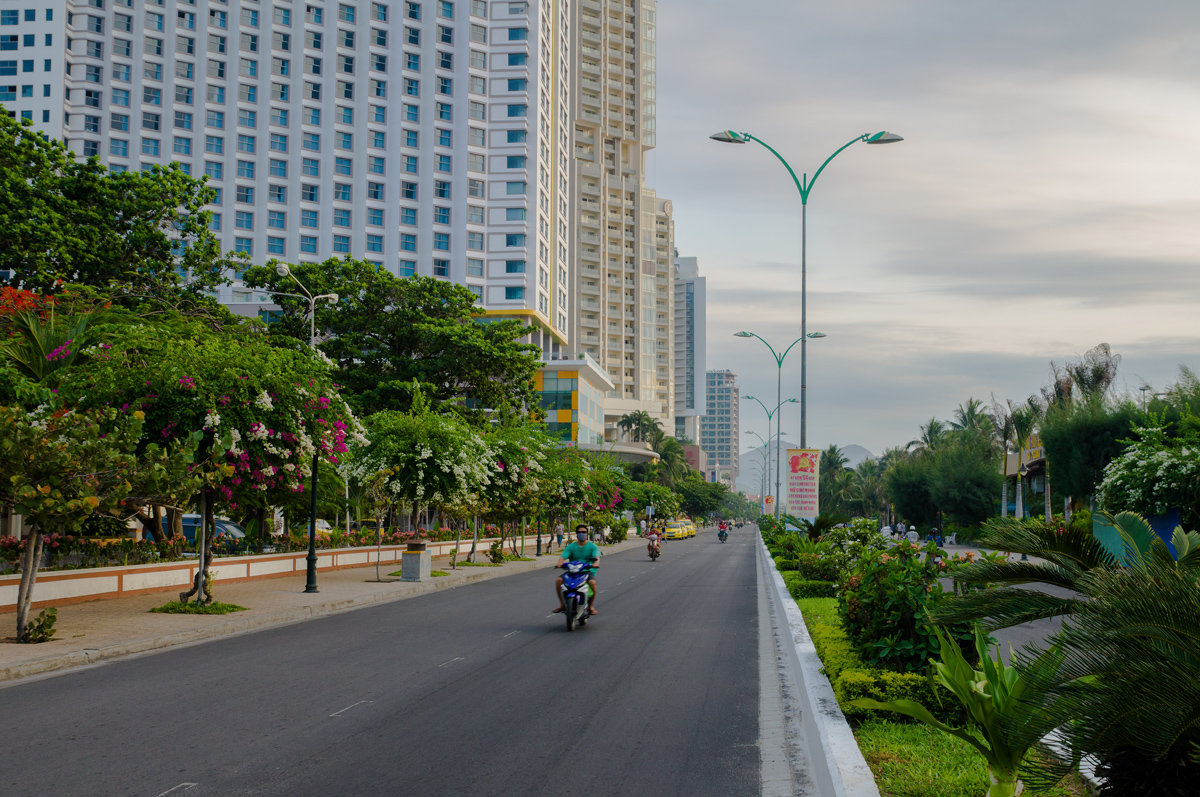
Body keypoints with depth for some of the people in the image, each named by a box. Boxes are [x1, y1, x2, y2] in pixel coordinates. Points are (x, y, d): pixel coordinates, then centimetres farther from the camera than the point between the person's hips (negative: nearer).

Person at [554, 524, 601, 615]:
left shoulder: (592, 546, 5)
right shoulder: (571, 547, 9)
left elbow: (597, 557, -13)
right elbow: (563, 556, -6)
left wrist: (595, 563, -37)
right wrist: (560, 563, -30)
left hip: (588, 571, -2)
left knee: (592, 582, -36)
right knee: (558, 580, -21)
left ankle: (591, 606, -14)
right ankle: (562, 605, -6)